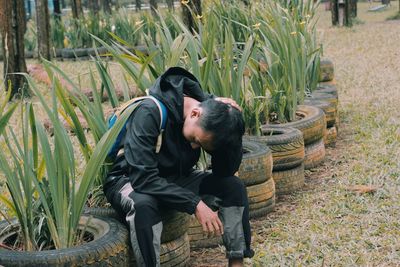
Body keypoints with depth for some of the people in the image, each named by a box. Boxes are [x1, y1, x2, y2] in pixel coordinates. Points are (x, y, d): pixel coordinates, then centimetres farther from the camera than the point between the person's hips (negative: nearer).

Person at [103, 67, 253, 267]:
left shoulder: (209, 115, -13)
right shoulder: (149, 113, -31)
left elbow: (226, 171, -12)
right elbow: (143, 178, -35)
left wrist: (233, 125, -25)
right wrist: (195, 204, -37)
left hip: (175, 179, 6)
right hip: (131, 181, -5)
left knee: (233, 187, -13)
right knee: (144, 204, -40)